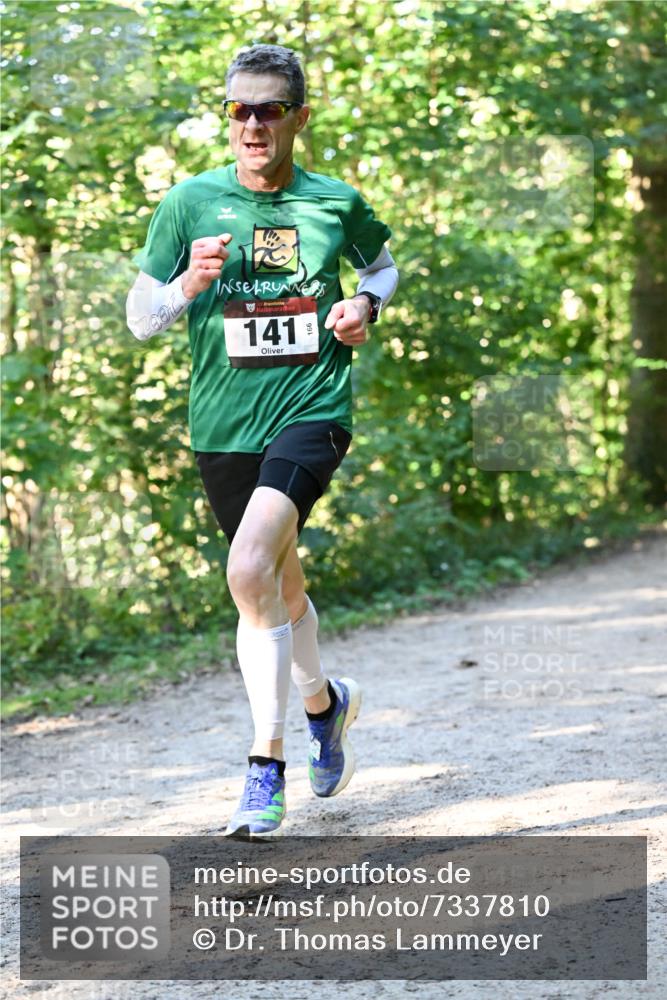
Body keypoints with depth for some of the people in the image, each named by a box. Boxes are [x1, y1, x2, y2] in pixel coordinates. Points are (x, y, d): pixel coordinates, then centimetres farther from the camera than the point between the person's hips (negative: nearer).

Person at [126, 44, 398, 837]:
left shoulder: (337, 201, 3)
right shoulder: (191, 200, 1)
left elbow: (381, 264, 24)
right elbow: (140, 319, 4)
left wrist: (366, 305, 3)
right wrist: (189, 282, -16)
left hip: (312, 412, -3)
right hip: (224, 427, 3)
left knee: (249, 571, -24)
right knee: (279, 589, 15)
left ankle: (266, 769, -14)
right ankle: (324, 700, 47)